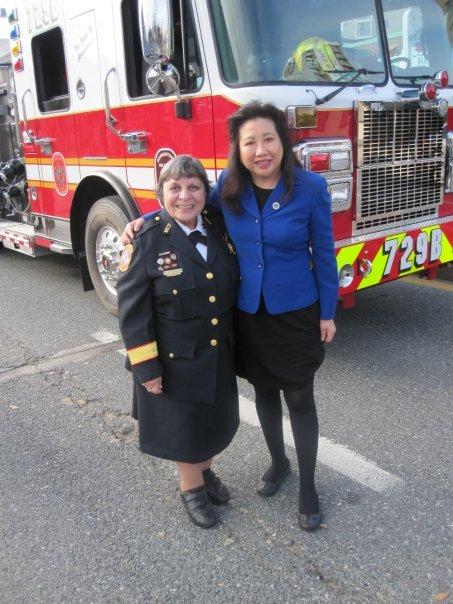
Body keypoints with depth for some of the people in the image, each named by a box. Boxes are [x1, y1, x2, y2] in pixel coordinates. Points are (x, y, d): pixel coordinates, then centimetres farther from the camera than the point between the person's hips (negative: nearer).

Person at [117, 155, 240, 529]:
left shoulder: (221, 229, -2)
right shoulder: (147, 241, -16)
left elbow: (234, 287, 10)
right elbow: (132, 311, -14)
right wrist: (145, 367, -15)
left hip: (220, 354, 5)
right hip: (174, 358, -5)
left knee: (214, 417, 21)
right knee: (183, 423, 13)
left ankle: (205, 471, 48)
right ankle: (191, 487, 38)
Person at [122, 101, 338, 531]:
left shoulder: (310, 187, -13)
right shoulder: (228, 187, -6)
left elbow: (323, 253, -6)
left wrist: (327, 313, -4)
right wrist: (144, 220, -2)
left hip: (296, 313, -3)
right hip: (248, 313, 3)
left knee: (299, 399, 8)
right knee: (264, 391, 19)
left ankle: (307, 486, 27)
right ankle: (278, 462, 43)